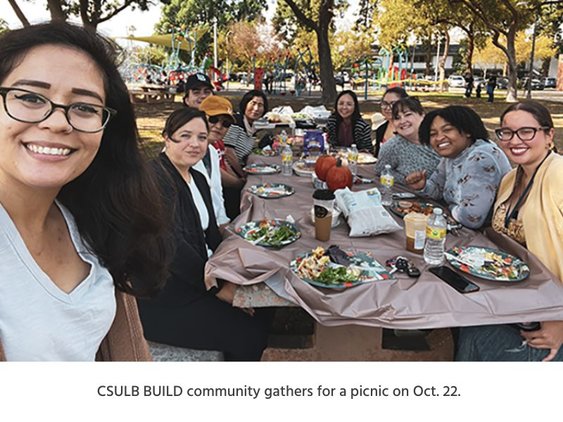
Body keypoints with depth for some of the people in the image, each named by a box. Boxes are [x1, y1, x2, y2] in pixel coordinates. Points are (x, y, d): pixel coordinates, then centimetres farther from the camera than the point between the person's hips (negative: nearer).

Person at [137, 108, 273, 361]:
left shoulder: (198, 179, 10)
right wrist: (218, 287, -19)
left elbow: (211, 235, 10)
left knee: (263, 307, 5)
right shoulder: (155, 178, -19)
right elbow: (172, 246, -26)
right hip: (161, 301, -9)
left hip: (197, 278, 9)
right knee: (249, 336, -11)